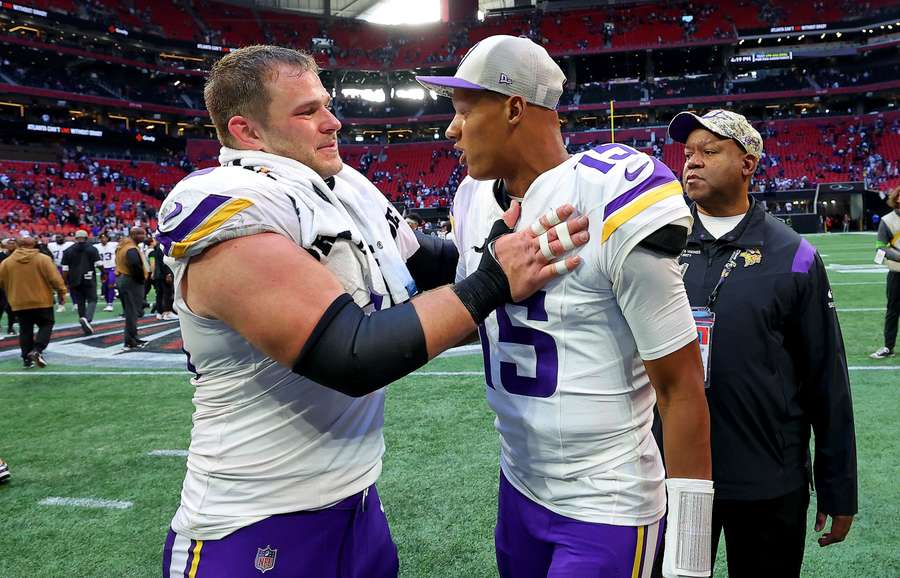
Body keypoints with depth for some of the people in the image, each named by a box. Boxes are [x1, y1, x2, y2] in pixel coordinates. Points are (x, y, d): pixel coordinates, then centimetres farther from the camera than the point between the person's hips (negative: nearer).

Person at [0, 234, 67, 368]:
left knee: (25, 330, 12)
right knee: (46, 325, 10)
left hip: (19, 303, 3)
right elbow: (55, 278, -10)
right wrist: (61, 292, 0)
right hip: (42, 301, -3)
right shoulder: (43, 259, -7)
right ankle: (37, 350, -10)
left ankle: (27, 358, 13)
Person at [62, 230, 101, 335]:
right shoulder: (92, 249, -1)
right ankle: (87, 319, -22)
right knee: (92, 300, 3)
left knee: (80, 302, 11)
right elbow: (99, 264, -5)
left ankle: (84, 322, 12)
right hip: (89, 279, -3)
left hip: (74, 280, 3)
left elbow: (65, 269, 4)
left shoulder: (68, 251, 6)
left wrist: (65, 282, 9)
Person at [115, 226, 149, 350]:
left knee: (130, 311, 18)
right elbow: (136, 265, -33)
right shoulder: (132, 249, -19)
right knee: (132, 312, -5)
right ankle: (130, 342, -2)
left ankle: (133, 339, 27)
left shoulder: (122, 246, 14)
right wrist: (142, 278, -16)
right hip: (132, 281, -10)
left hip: (121, 278, 10)